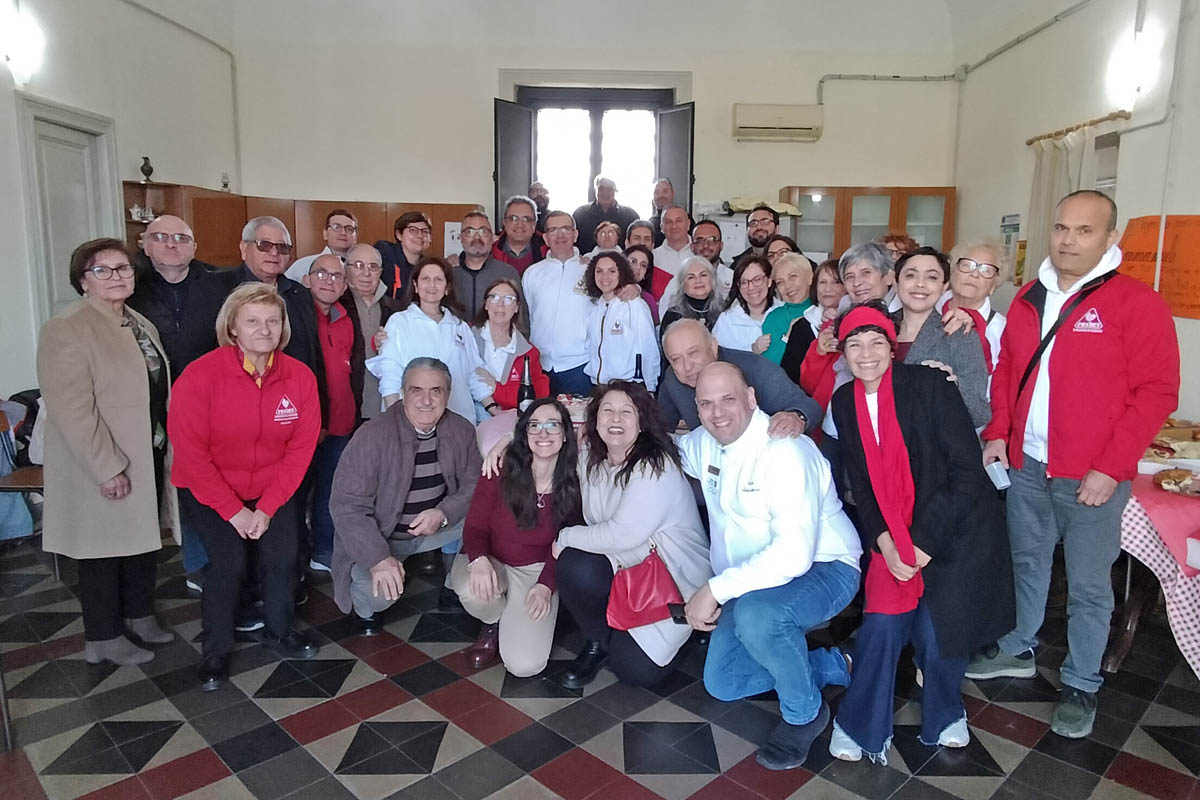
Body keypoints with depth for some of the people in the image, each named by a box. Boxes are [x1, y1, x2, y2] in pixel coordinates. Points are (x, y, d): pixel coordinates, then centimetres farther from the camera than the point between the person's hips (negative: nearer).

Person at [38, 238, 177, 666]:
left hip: (147, 455, 8)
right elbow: (72, 410, -22)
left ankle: (139, 614, 38)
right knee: (105, 548, 7)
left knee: (144, 540, 19)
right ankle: (103, 638, 24)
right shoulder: (66, 329, -17)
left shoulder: (141, 324, 10)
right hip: (103, 467, -8)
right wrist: (109, 469, -22)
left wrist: (163, 446, 11)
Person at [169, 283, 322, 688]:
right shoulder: (199, 376, -20)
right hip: (209, 488, -2)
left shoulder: (300, 377, -12)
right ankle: (216, 649, 13)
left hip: (274, 485, 3)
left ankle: (278, 632, 21)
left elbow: (300, 449, -7)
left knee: (283, 555, -6)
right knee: (228, 562, -12)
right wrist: (234, 511, -16)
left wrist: (267, 508, -12)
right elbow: (190, 453, -17)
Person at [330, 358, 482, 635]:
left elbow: (474, 485, -3)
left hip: (434, 527, 5)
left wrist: (443, 514, -24)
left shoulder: (462, 430, -7)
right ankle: (365, 607, 11)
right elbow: (346, 504, -23)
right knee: (378, 593, -29)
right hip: (377, 537, -4)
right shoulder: (372, 436, -22)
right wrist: (378, 558, -34)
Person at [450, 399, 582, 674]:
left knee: (526, 665, -18)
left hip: (537, 570, 0)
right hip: (490, 562, 1)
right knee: (474, 591, -37)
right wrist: (479, 560, -30)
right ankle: (493, 624, 2)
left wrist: (546, 584, -14)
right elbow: (475, 525, -8)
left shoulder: (574, 484, -9)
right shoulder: (501, 471, -13)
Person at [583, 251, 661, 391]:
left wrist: (650, 390, -6)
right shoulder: (594, 306, 9)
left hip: (628, 387, -5)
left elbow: (649, 352, -8)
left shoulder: (635, 305, -9)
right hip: (596, 386, 5)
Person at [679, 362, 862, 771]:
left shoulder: (785, 451, -26)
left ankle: (804, 713, -8)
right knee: (722, 684, 8)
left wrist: (715, 589, -32)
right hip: (754, 582, 8)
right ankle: (832, 665, 23)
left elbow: (794, 553, -35)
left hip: (822, 570, -8)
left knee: (755, 613, -38)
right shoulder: (703, 443, -2)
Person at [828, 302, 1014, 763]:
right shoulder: (845, 402, 0)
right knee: (883, 621, -10)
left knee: (937, 627, -6)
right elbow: (861, 483, 4)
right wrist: (884, 542, -9)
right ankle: (860, 725, 12)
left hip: (957, 528, -3)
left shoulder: (927, 384, -15)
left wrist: (925, 541, -16)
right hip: (895, 532, 3)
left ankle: (945, 714, 26)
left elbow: (967, 470, -16)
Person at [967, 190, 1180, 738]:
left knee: (1088, 585, 7)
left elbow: (1157, 392, -12)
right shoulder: (1029, 299, 8)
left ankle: (1081, 687, 24)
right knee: (1026, 564, 19)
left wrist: (1111, 469, -16)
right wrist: (998, 432, 4)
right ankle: (1017, 651, 38)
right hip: (1026, 465, 5)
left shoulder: (1137, 303, -9)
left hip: (1093, 476, -5)